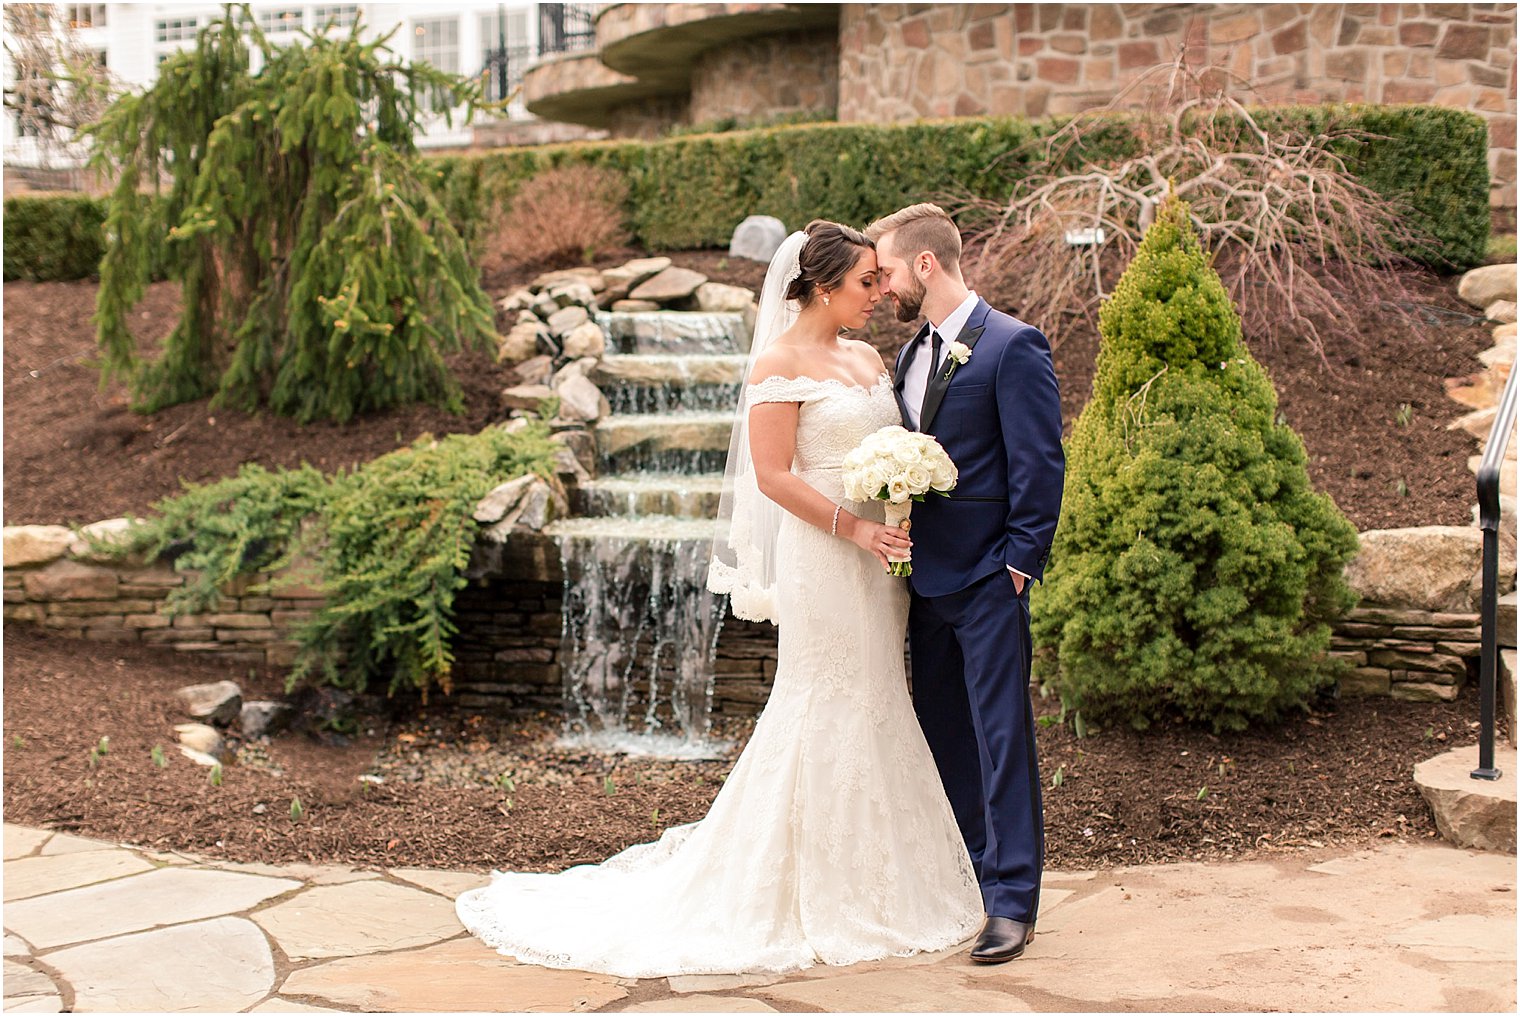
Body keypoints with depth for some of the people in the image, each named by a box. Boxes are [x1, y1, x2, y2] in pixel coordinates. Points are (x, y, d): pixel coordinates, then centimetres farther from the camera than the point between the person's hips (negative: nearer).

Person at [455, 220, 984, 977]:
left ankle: (874, 881, 24)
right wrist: (853, 526, -18)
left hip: (880, 556, 8)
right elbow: (774, 475, -15)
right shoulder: (780, 362, -9)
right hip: (821, 558, -8)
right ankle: (812, 894, 12)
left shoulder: (870, 359, 15)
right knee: (822, 712, -1)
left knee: (877, 710, 12)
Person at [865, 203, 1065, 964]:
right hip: (924, 578, 8)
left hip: (986, 579, -8)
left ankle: (1012, 901, 5)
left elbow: (1040, 465, -13)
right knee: (943, 737, 15)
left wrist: (1018, 563, -15)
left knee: (1000, 737, -2)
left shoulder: (1012, 346, -10)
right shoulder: (911, 353, 14)